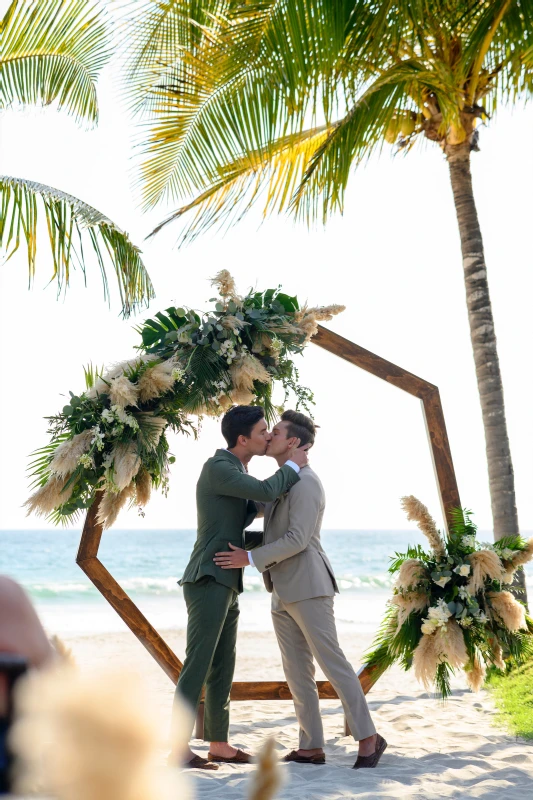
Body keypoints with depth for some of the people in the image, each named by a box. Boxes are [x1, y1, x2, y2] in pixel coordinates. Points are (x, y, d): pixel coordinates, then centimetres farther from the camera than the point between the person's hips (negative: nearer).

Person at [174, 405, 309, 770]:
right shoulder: (217, 467, -13)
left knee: (222, 669, 11)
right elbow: (266, 492, -23)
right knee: (198, 666, -9)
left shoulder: (238, 473, 18)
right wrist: (293, 466, -4)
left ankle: (219, 744, 17)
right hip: (207, 581, -10)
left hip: (226, 586, 10)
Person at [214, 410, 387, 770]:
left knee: (332, 662, -7)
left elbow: (298, 539, -20)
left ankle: (368, 738, 1)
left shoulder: (305, 481, -12)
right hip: (283, 592, 10)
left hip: (308, 588, -10)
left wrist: (251, 558, -20)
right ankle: (312, 747, 9)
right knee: (297, 672, 6)